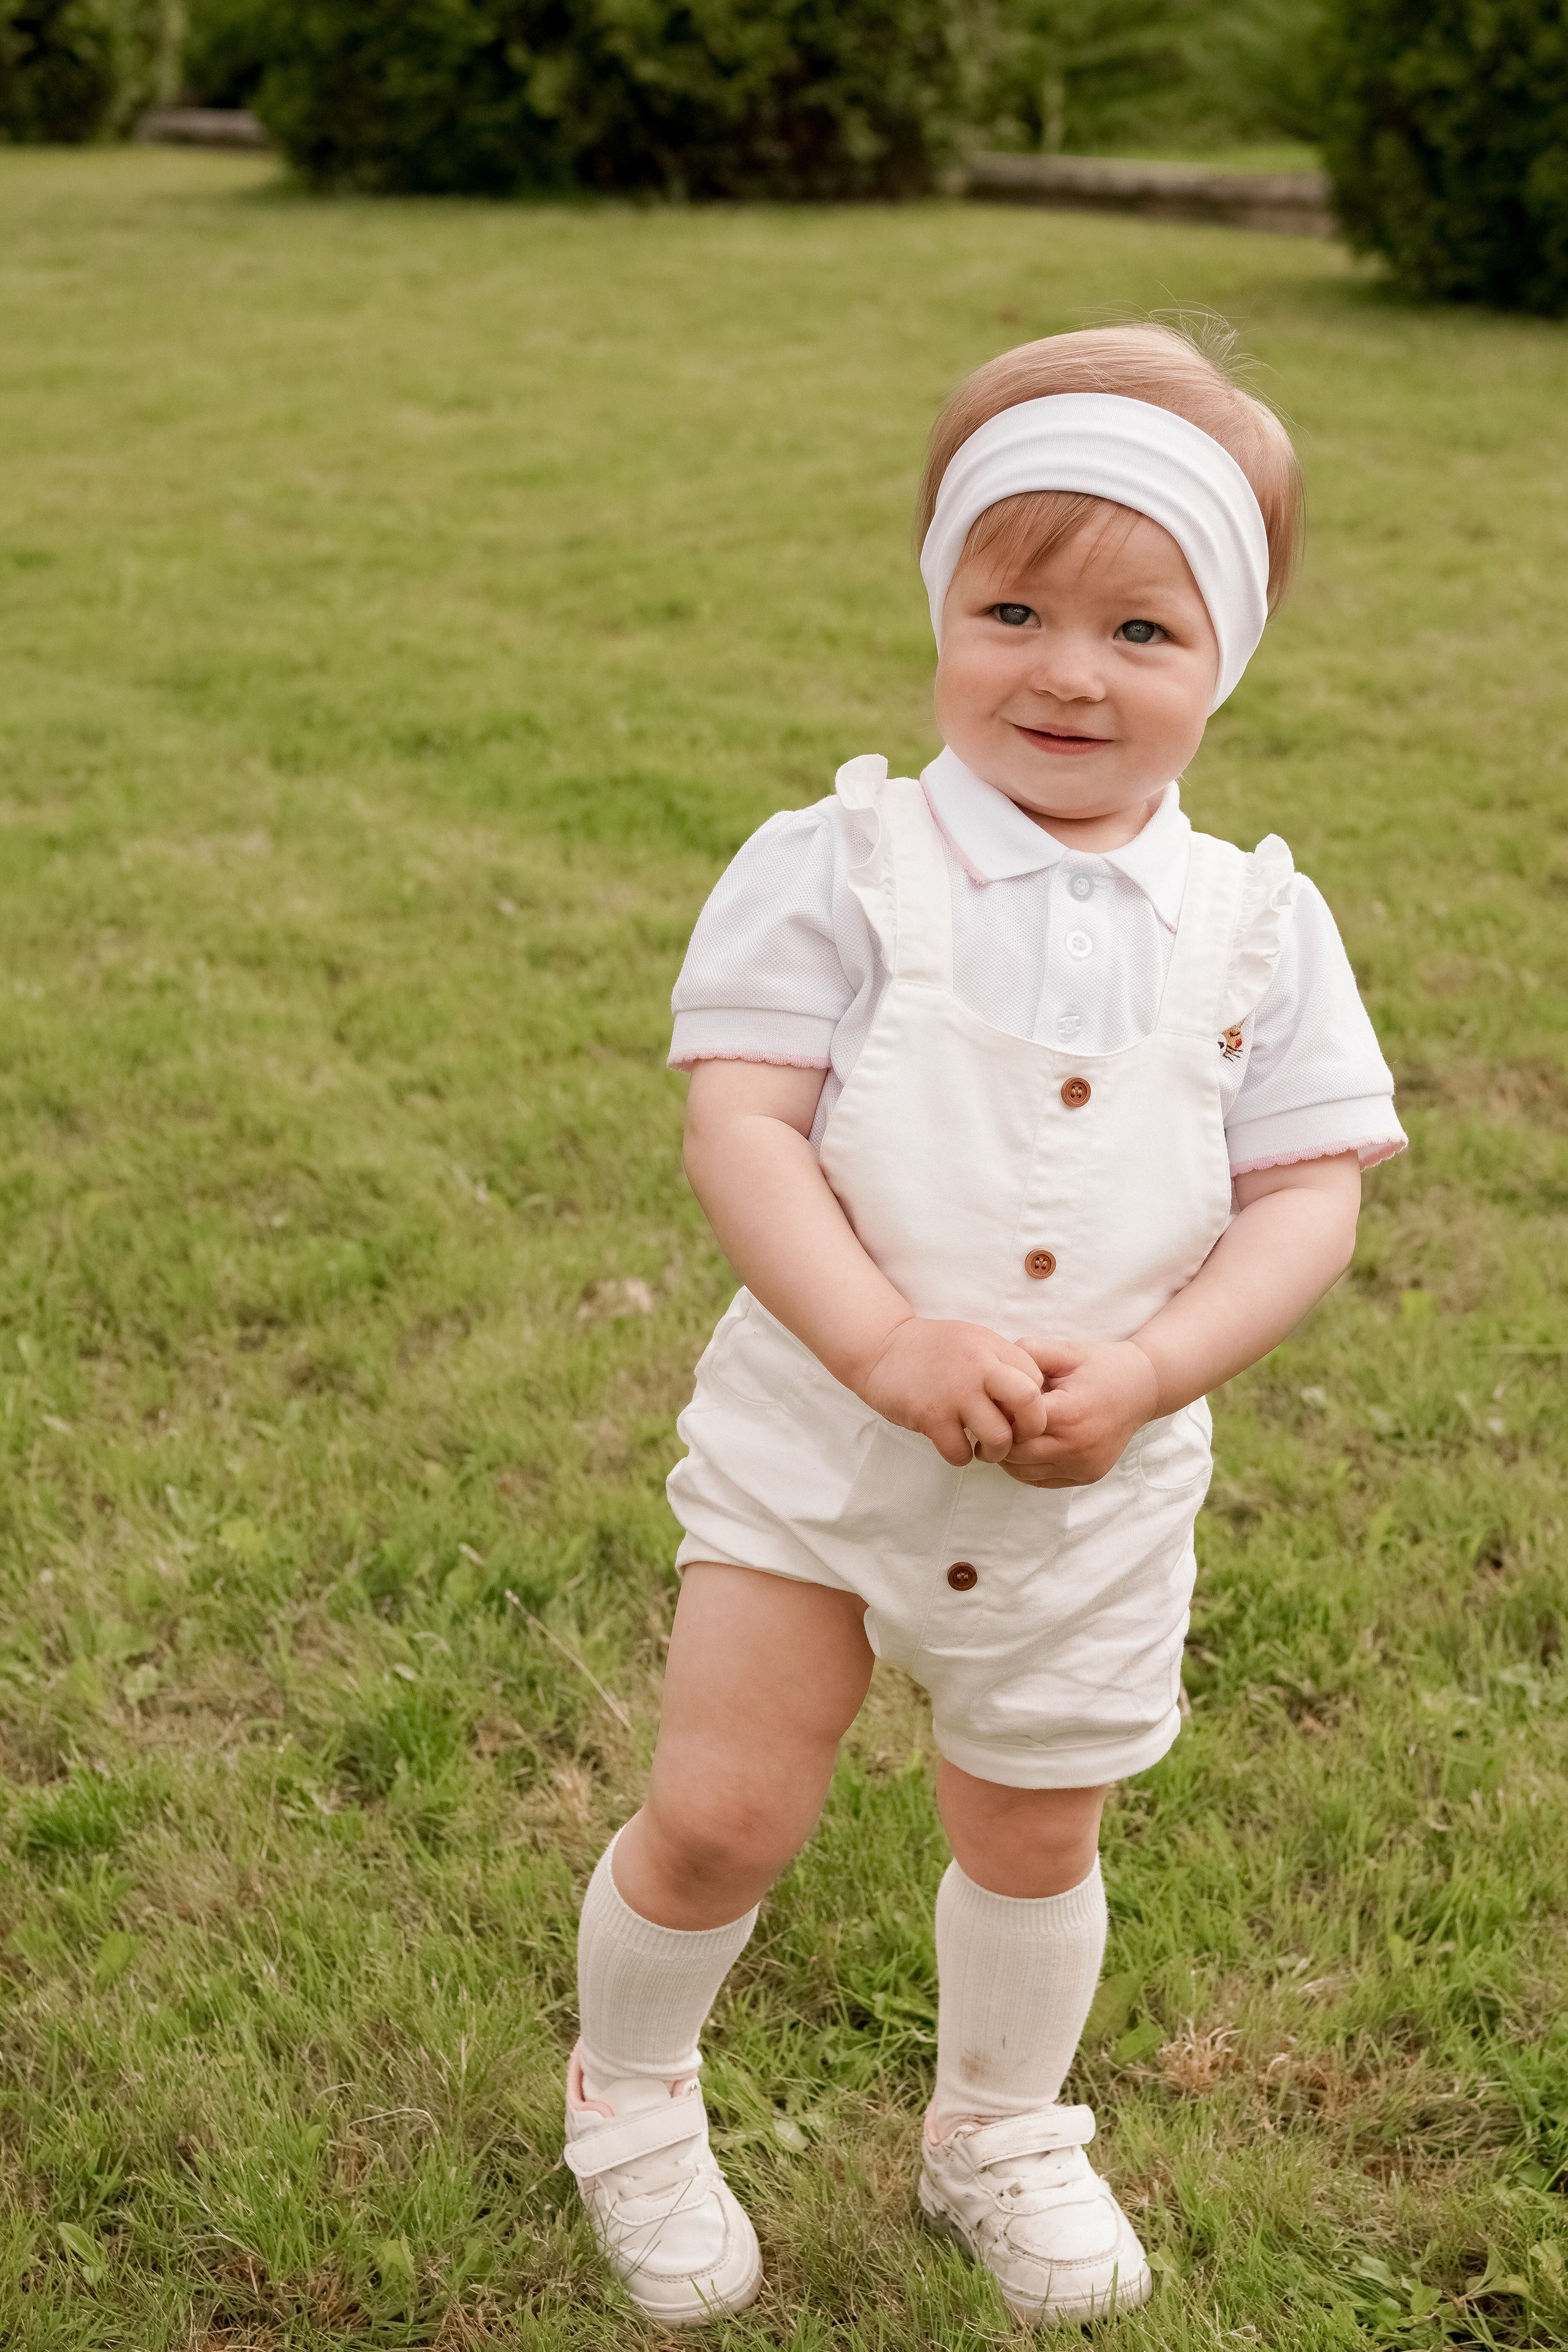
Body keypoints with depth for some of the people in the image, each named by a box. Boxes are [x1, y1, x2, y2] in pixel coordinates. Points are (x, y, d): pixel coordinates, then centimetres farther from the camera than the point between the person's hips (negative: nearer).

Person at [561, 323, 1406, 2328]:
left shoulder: (1258, 924, -2)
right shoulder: (841, 866, -10)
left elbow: (1308, 1197, -4)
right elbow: (736, 1123, -17)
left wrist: (1145, 1370, -20)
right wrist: (888, 1344, -29)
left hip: (1098, 1489, 3)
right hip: (816, 1441, -2)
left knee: (1035, 1841, 18)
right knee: (721, 1811, 0)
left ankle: (1001, 2139, 46)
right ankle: (629, 2097, 32)